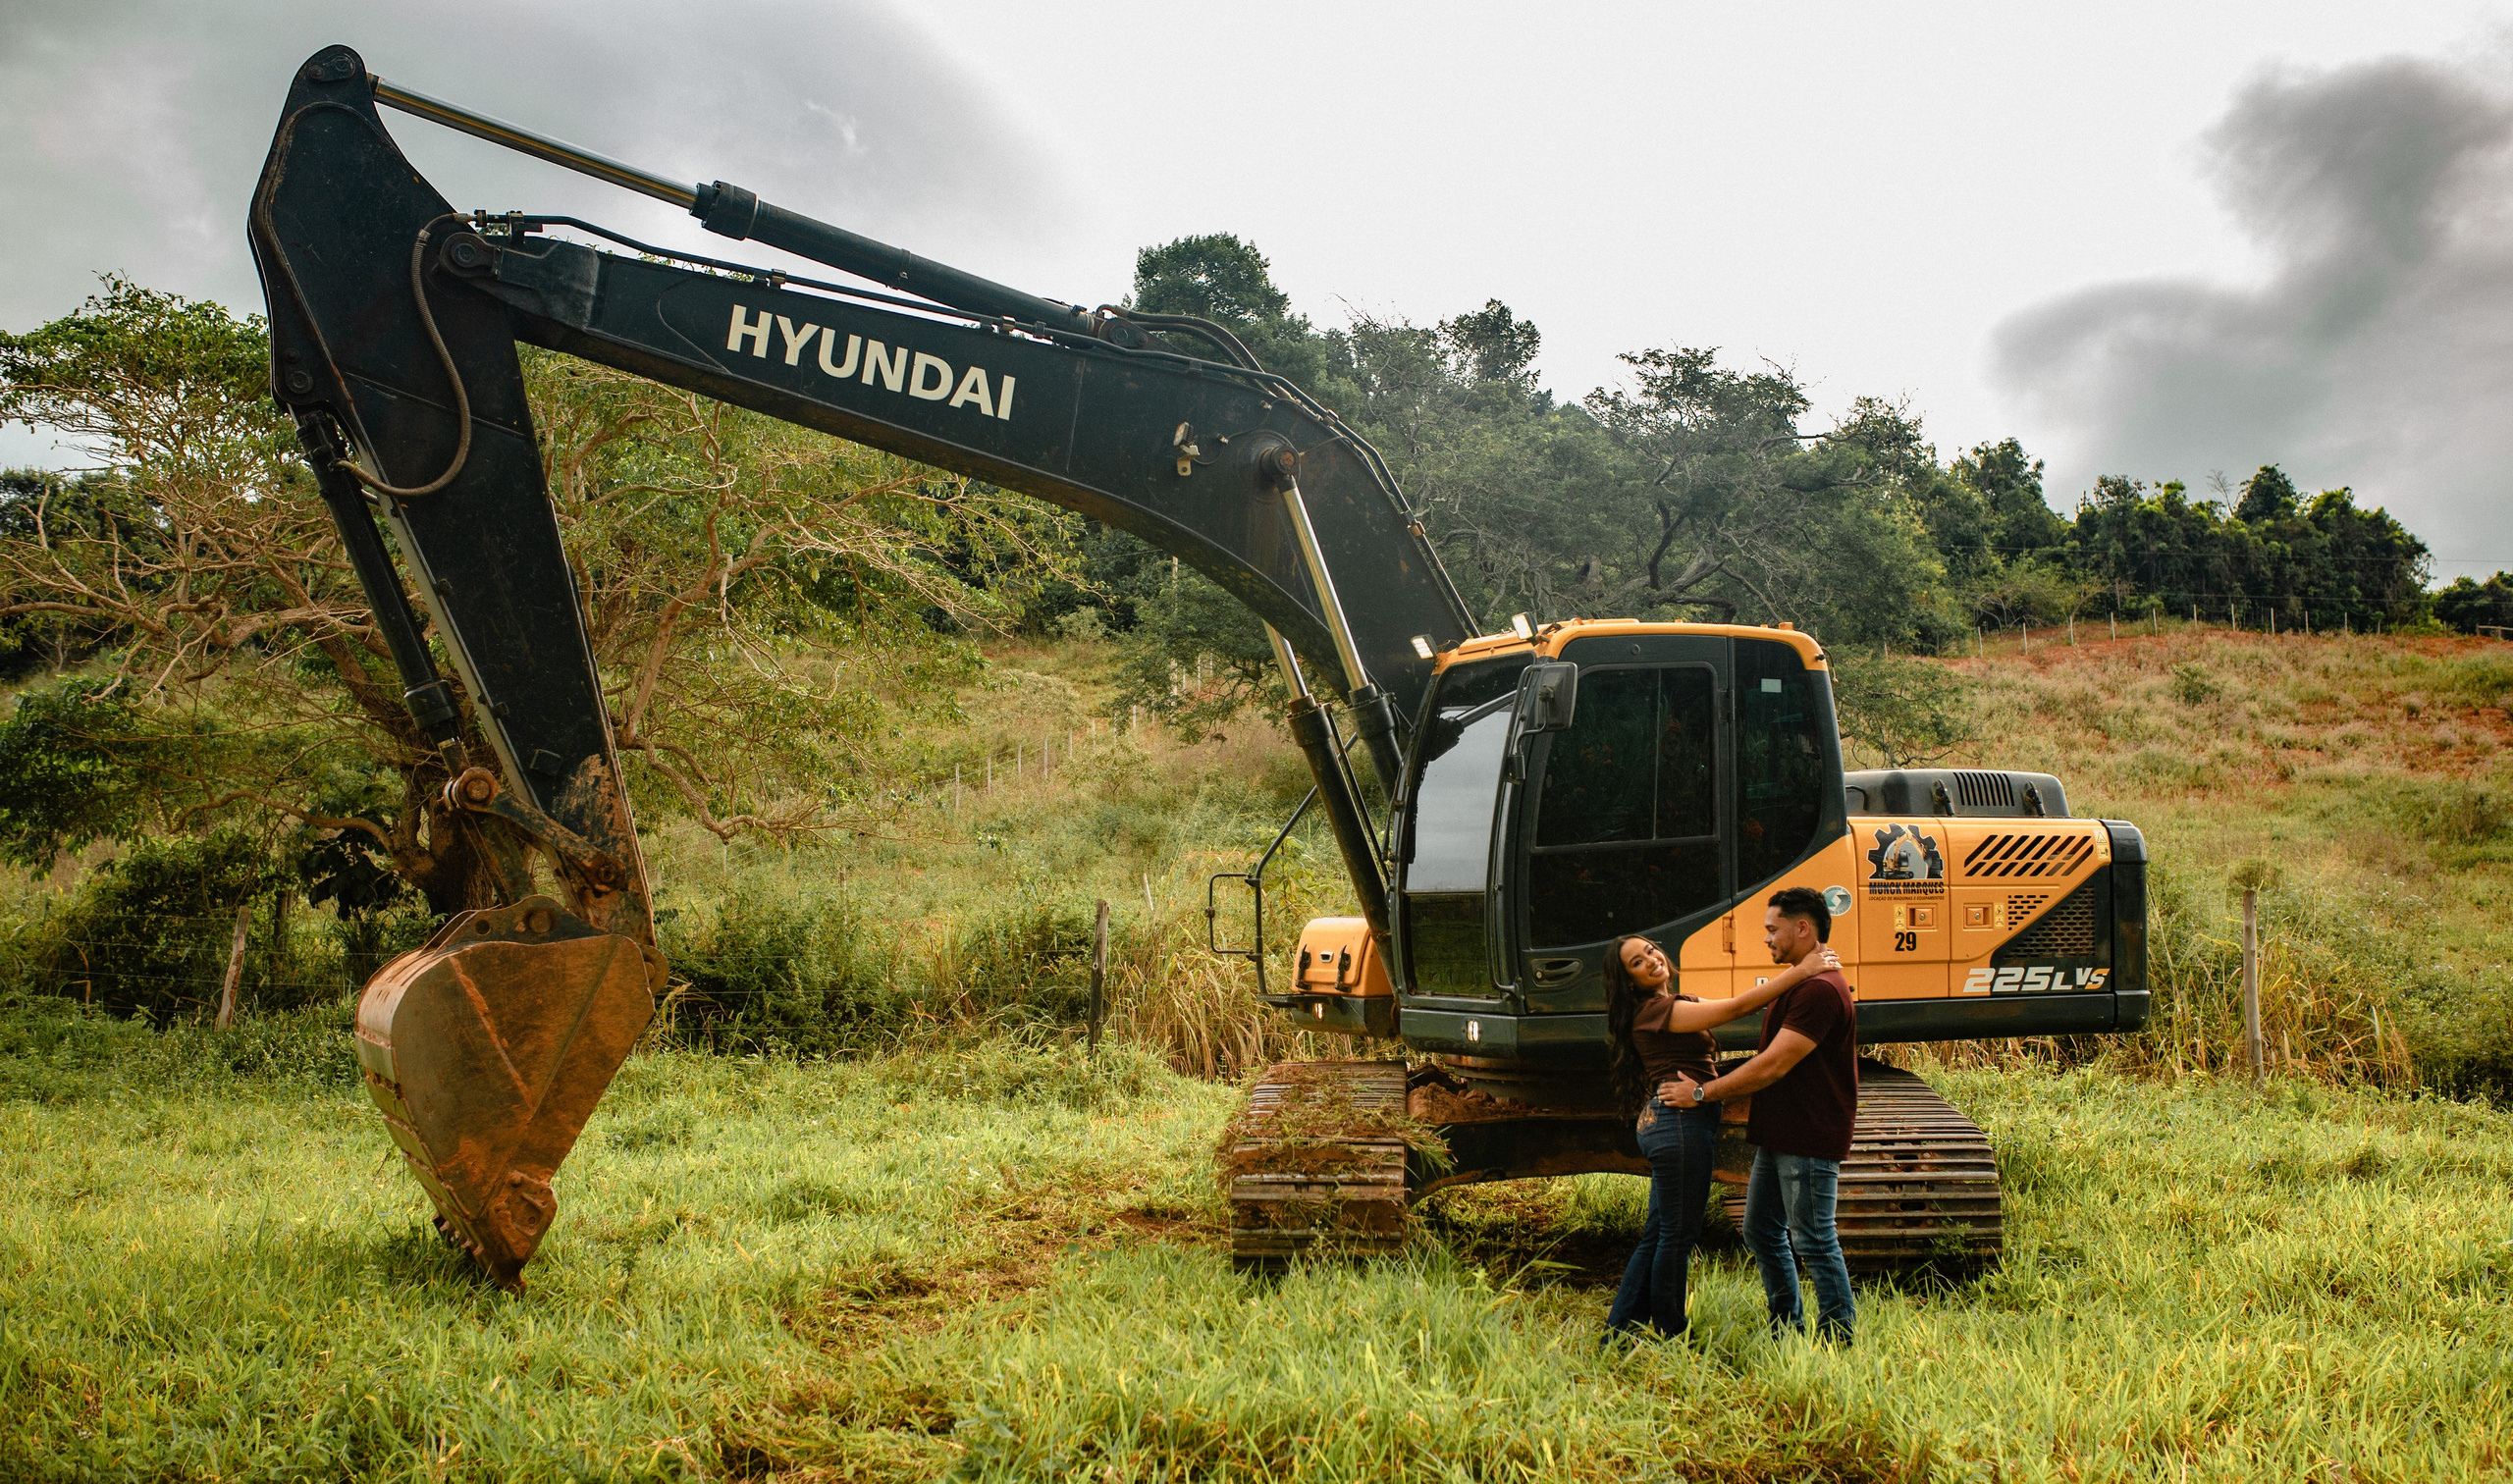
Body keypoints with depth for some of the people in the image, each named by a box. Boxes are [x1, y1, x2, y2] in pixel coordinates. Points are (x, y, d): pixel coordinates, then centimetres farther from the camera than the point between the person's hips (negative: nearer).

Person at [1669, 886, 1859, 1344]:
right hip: (1778, 1134, 11)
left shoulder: (1820, 989, -19)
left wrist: (1703, 1093, -16)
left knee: (1813, 1241, -2)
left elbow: (1773, 1066, -22)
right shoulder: (1796, 984, 16)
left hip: (1809, 1139, -11)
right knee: (1762, 1233, 15)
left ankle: (1839, 1337, 10)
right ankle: (1787, 1331, 26)